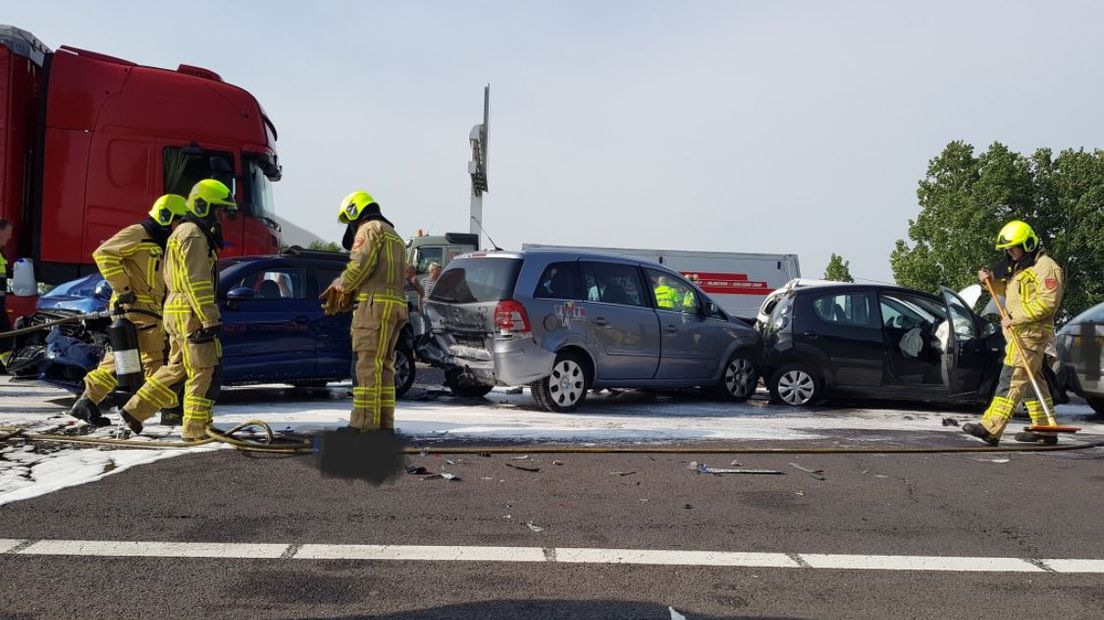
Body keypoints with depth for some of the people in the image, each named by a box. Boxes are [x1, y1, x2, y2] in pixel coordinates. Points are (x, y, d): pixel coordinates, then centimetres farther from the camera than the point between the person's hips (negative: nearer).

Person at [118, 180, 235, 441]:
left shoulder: (183, 233, 22)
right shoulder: (193, 235, -13)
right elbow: (196, 283, -21)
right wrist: (210, 319, -23)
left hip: (177, 312, 10)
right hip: (192, 314, -10)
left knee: (176, 369, 17)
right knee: (205, 372, -5)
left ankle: (136, 409, 20)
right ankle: (196, 429, -1)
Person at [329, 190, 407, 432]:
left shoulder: (369, 229, -1)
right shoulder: (394, 236, 30)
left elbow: (360, 265, -14)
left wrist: (341, 284, 3)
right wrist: (347, 296, 18)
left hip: (375, 303, -10)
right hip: (396, 304, 10)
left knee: (366, 365, -11)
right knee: (384, 366, 10)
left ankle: (364, 423, -15)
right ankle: (385, 424, 11)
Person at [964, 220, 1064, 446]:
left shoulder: (1046, 267, -11)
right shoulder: (1018, 267, 20)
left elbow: (1047, 302, -20)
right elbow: (1006, 289, 31)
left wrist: (1016, 318, -23)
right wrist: (991, 280, 11)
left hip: (1031, 332, -10)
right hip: (1018, 332, 10)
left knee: (1011, 379, -15)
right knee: (1032, 380, 14)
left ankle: (990, 428, -21)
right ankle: (1044, 430, 22)